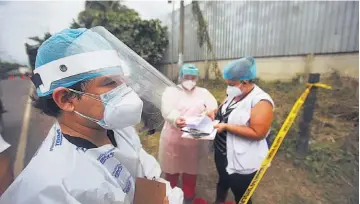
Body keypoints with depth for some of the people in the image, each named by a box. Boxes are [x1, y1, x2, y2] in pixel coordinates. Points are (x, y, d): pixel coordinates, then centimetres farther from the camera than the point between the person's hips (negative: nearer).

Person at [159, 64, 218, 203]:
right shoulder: (171, 91, 0)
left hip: (195, 141, 2)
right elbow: (167, 110, -18)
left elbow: (214, 109, -4)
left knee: (191, 170, 20)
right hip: (174, 140, -1)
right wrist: (176, 120, -39)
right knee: (171, 170, 16)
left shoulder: (203, 92, 9)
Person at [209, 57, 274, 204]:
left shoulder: (261, 101, -24)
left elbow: (257, 133, -27)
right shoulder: (234, 95, 1)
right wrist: (215, 113, -4)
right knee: (222, 181, 30)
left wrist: (226, 127, -29)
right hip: (221, 152, 8)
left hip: (242, 161, -7)